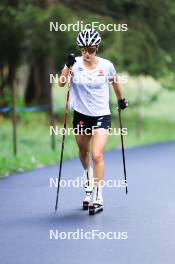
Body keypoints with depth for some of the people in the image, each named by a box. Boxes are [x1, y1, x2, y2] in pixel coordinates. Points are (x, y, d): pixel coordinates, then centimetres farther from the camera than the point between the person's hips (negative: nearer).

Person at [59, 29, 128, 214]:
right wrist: (68, 66, -35)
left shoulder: (106, 65, -8)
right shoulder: (75, 64, -8)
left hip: (101, 116, -2)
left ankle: (98, 196, -10)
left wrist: (121, 100, 24)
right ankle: (88, 174, 54)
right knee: (83, 153, 21)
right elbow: (61, 83, -21)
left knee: (97, 155, -15)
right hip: (81, 115, 2)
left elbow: (115, 82, 12)